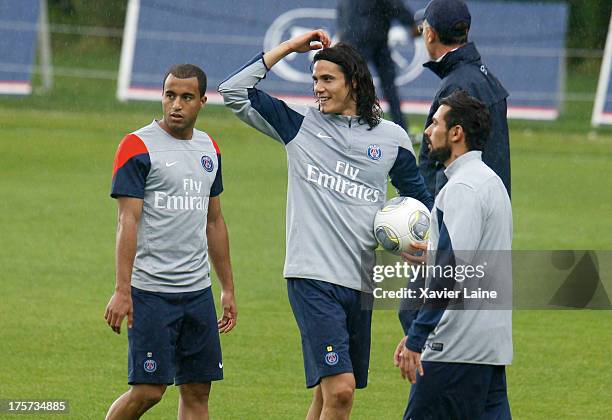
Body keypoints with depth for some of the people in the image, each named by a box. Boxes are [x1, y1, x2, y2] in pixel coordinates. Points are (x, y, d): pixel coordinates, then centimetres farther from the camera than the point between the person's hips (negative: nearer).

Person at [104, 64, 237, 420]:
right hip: (151, 291, -6)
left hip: (198, 290, 6)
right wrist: (122, 290, -17)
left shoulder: (209, 149, 13)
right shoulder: (139, 147, -6)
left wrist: (228, 289, 19)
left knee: (198, 390, 4)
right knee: (148, 390, -8)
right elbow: (128, 221, -11)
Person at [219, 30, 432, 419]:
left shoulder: (391, 138, 10)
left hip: (360, 282, 3)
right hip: (312, 279, -3)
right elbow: (234, 91, 1)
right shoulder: (300, 125, 6)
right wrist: (288, 48, 0)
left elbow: (420, 198, 22)